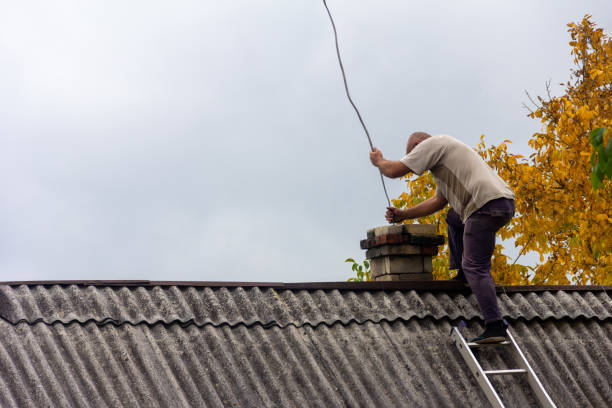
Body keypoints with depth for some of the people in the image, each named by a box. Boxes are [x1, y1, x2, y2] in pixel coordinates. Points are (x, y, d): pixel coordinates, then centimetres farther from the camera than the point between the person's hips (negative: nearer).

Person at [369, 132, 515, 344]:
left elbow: (394, 171, 1)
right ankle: (463, 276, 25)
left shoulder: (432, 144, 5)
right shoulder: (444, 158, 34)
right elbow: (438, 201, 39)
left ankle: (495, 326, -16)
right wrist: (403, 215, 38)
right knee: (454, 219, 33)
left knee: (476, 268, -9)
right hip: (506, 204, 10)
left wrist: (378, 161, 23)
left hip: (487, 204, -10)